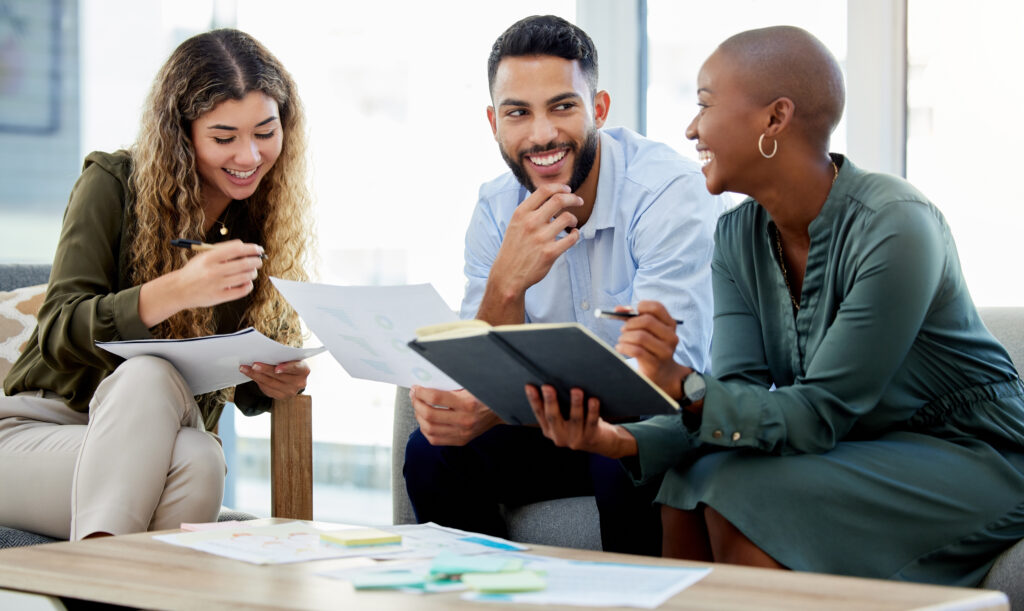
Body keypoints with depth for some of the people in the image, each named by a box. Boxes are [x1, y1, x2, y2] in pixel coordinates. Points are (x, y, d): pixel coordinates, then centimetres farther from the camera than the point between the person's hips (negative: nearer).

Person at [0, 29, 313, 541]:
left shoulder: (270, 220, 5)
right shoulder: (114, 184, -6)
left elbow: (246, 387, 8)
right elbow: (58, 331, -16)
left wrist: (277, 383, -18)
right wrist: (176, 291, -33)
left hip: (163, 436, 3)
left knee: (197, 463, -35)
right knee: (150, 372, -35)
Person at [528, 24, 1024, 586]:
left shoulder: (896, 228, -24)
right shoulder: (737, 236, -1)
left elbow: (820, 416, -25)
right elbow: (738, 399, -8)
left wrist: (684, 385, -39)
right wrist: (618, 439, -25)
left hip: (969, 456, -6)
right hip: (857, 450, 7)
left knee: (741, 494, -25)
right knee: (687, 486, -17)